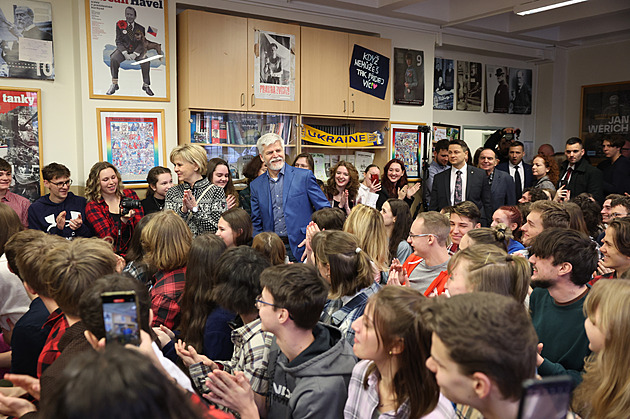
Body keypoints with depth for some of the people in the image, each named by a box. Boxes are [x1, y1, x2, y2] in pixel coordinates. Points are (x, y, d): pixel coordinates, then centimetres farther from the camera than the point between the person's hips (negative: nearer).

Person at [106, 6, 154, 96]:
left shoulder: (140, 28, 1)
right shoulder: (120, 25, 2)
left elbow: (142, 43, -1)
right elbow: (118, 41, -1)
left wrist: (135, 54, -17)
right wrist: (125, 53, -17)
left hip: (137, 50, 0)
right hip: (123, 49, 0)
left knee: (146, 62, -29)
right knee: (113, 59, -28)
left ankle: (146, 85, -15)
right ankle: (114, 84, -17)